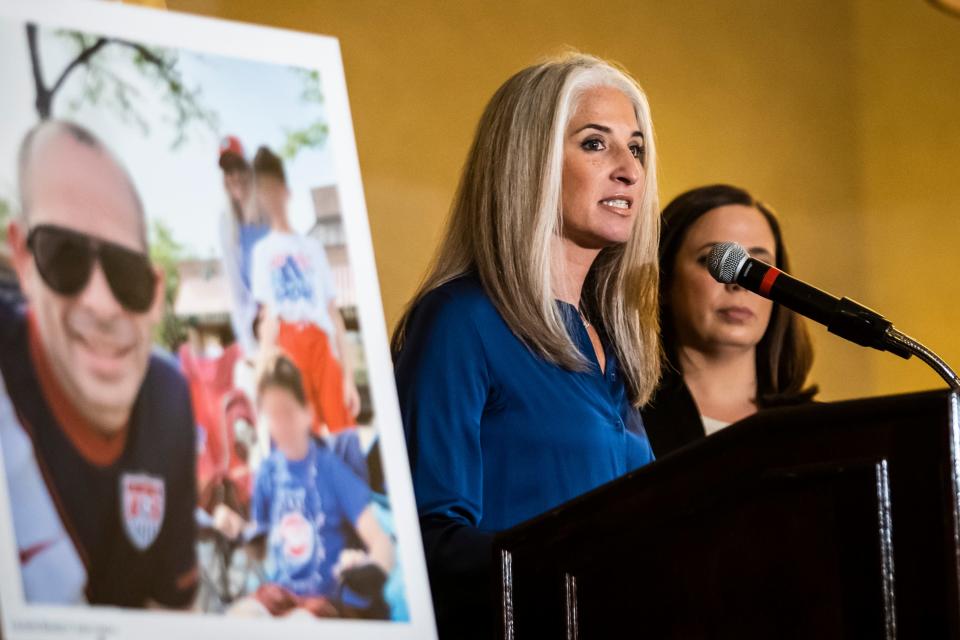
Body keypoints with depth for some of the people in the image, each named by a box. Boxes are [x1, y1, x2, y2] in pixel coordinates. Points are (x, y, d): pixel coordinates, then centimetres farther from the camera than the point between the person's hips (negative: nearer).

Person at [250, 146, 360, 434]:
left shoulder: (313, 248, 16)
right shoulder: (263, 250, 13)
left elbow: (334, 313, 12)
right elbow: (268, 314, 7)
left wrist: (349, 376, 5)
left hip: (322, 344, 2)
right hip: (287, 343, -2)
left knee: (344, 432, -8)